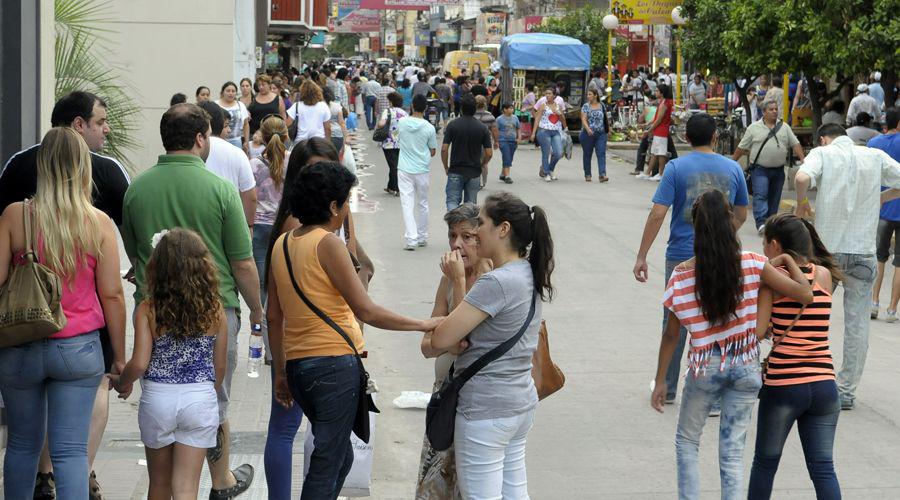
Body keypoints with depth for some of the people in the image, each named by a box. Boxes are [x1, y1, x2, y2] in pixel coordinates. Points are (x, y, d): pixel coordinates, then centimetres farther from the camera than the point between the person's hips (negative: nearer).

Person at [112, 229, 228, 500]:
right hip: (201, 399, 0)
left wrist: (122, 383, 9)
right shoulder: (215, 311, -3)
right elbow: (219, 368, 5)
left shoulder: (148, 310, -9)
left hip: (157, 398, 0)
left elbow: (139, 363, -13)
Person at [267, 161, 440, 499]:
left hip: (298, 366, 8)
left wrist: (281, 373, 22)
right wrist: (424, 325, -9)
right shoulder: (328, 244, -13)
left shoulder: (282, 244, 10)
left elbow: (274, 317, 14)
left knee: (340, 456, 20)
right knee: (327, 465, -2)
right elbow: (366, 312, -16)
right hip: (334, 363, -8)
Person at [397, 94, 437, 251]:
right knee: (422, 204, 15)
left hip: (404, 169, 0)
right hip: (422, 170, 0)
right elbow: (433, 151, -1)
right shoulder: (429, 128, -10)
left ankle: (411, 239, -13)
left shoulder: (402, 123, -6)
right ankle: (422, 237, 26)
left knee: (407, 204, -2)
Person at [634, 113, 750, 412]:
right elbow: (741, 215, 12)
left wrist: (642, 256, -7)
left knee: (674, 323, 13)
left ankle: (668, 389, 24)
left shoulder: (677, 168, -7)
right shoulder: (733, 169, 2)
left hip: (682, 256, -1)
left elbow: (658, 213, -12)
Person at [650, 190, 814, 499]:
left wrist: (660, 381, 7)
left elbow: (671, 335, -3)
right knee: (732, 452, 8)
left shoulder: (682, 276, -9)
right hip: (746, 367, 1)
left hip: (705, 368, -1)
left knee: (687, 440, 20)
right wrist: (787, 261, 5)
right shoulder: (753, 265, -10)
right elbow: (805, 294, -12)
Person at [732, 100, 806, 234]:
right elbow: (742, 147, 5)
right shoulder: (754, 128, 1)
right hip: (760, 169, -4)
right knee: (760, 195, -16)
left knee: (774, 198, 7)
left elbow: (795, 144, 8)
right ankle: (761, 223, -24)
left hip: (778, 170, 4)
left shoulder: (784, 127, 9)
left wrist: (802, 159, -5)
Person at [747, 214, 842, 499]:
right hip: (824, 384, 3)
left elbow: (756, 332, -10)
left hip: (782, 386, -3)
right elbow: (806, 321, 10)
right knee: (823, 468, 4)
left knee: (765, 462, 16)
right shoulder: (825, 275, 4)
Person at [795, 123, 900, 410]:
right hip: (863, 251, 1)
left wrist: (801, 203, -3)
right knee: (857, 324, 8)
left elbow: (802, 179, -21)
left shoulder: (822, 154, -2)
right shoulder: (876, 157, 6)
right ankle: (847, 391, 10)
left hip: (827, 247, -1)